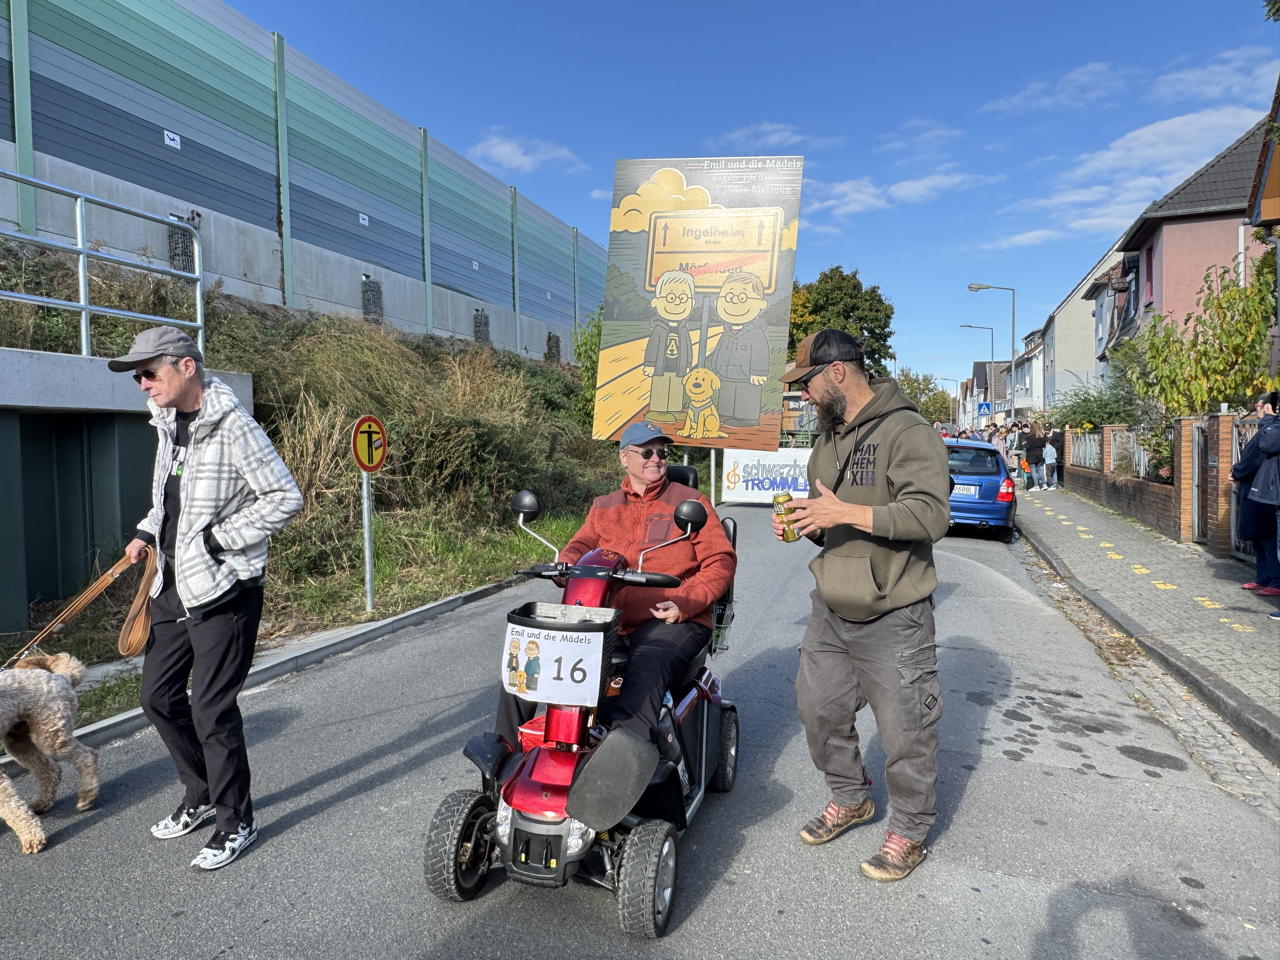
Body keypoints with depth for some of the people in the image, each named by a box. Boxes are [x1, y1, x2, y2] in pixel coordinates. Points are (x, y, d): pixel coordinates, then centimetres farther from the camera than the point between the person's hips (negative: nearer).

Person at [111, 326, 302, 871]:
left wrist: (219, 537, -19)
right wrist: (147, 533, 9)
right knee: (158, 696, 17)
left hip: (222, 588, -9)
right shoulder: (169, 424, 11)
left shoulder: (231, 425, -16)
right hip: (173, 586, 9)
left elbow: (285, 497, -19)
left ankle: (236, 821, 16)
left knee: (211, 709, -3)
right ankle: (201, 798, 36)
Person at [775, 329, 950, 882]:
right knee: (819, 709, 17)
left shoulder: (906, 432, -14)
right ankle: (850, 799, 40)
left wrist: (849, 514, -30)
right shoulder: (827, 443, 14)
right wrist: (801, 525, 2)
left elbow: (932, 514, -25)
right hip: (830, 612, 8)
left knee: (905, 731, 5)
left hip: (892, 619, -8)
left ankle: (908, 833, 27)